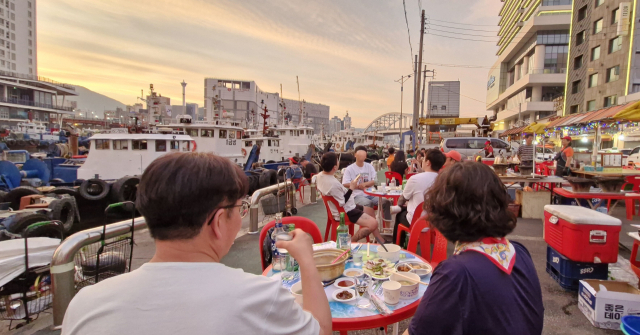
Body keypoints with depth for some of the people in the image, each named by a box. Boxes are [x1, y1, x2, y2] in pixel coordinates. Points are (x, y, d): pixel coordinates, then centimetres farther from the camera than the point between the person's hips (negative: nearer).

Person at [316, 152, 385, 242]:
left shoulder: (320, 175, -3)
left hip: (347, 207, 11)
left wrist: (350, 186, 5)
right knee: (373, 224, -18)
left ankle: (381, 241, 29)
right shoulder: (333, 183, -33)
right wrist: (351, 188, -18)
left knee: (370, 211, 23)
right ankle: (351, 241, -3)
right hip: (345, 211, -11)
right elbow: (342, 203, -25)